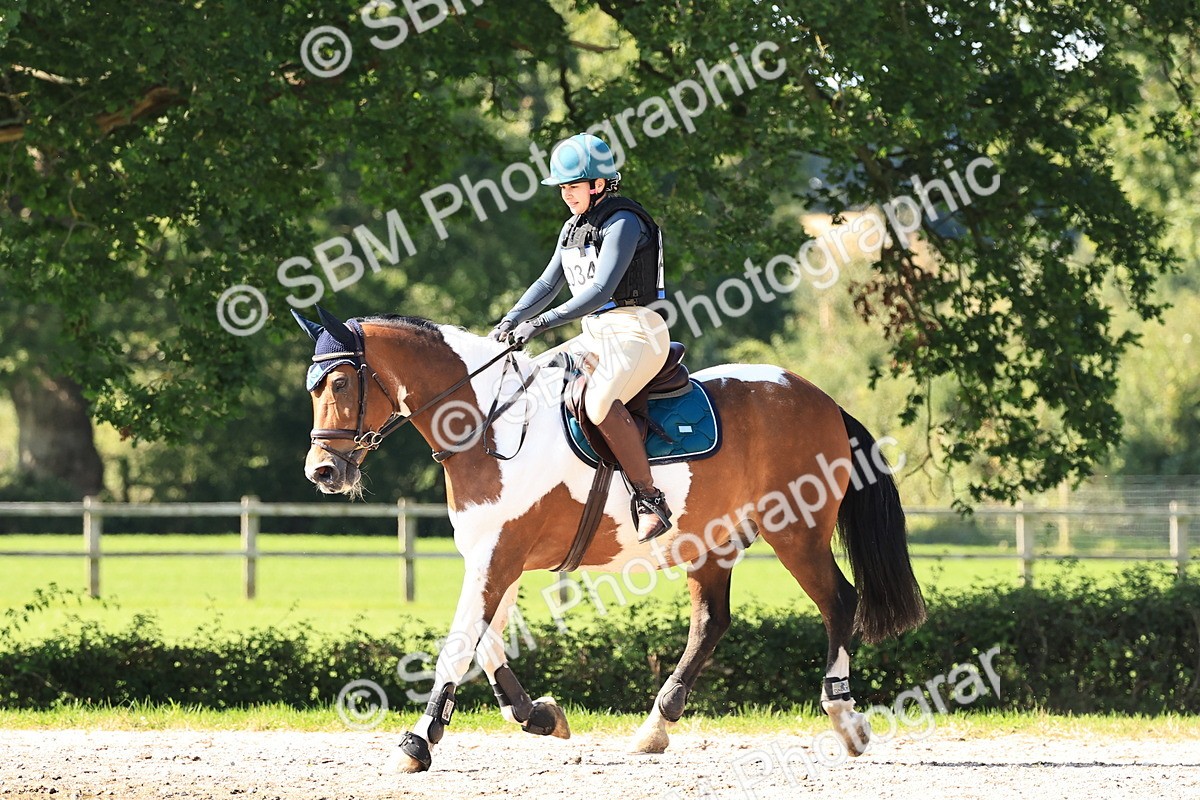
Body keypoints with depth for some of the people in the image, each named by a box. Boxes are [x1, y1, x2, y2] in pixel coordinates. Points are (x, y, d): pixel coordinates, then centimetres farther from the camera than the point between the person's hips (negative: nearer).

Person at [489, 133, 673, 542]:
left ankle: (650, 502, -30)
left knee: (599, 403, -35)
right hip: (596, 336, 10)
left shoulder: (623, 223, -13)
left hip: (636, 332, -10)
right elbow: (549, 283, 18)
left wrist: (541, 323, -28)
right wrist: (511, 321, 1)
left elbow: (600, 291, -22)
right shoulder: (575, 227, 15)